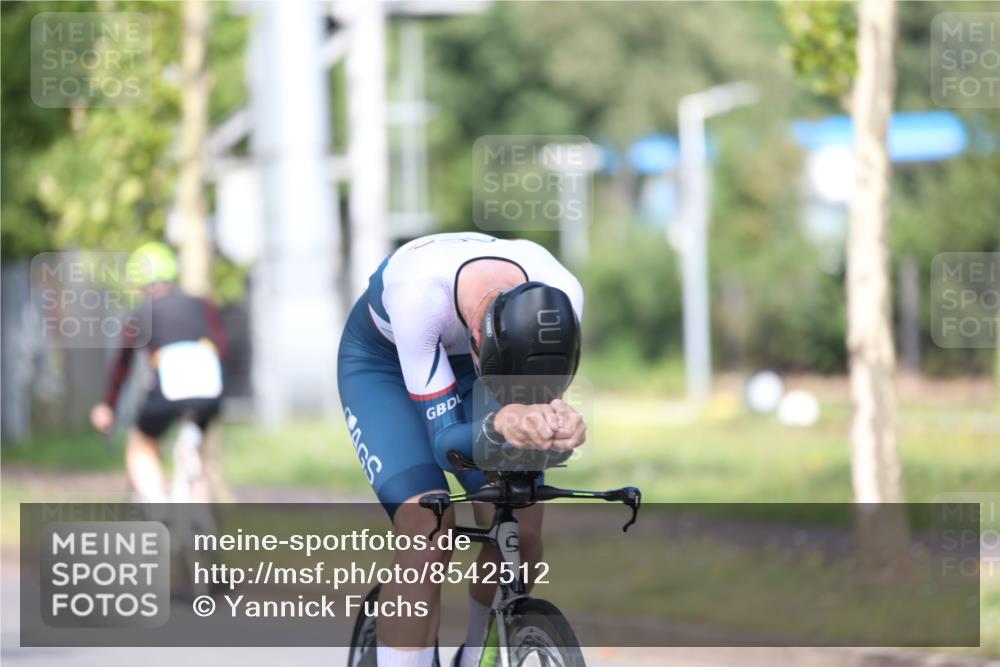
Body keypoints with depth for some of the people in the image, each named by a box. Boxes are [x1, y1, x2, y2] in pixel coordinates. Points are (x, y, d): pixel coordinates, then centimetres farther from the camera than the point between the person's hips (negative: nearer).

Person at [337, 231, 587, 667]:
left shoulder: (559, 297, -33)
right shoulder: (419, 293, -43)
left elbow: (539, 402, -24)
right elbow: (444, 440, -36)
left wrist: (558, 425, -48)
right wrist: (500, 425, -58)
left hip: (465, 356, 4)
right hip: (382, 364, -4)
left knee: (522, 531, -12)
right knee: (428, 529, -25)